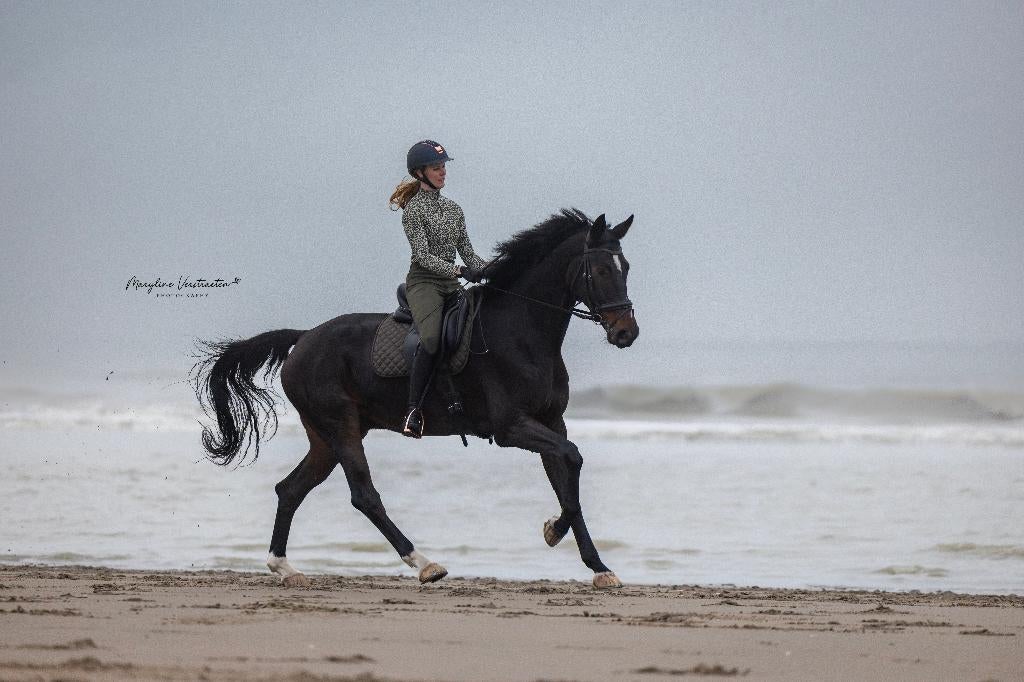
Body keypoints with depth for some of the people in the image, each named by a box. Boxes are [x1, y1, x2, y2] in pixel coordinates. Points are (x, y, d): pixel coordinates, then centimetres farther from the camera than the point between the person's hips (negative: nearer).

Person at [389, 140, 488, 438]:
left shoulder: (453, 209, 16)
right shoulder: (414, 209, -5)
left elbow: (467, 252, 15)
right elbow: (423, 255, -14)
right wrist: (460, 271, -25)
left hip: (451, 284, 7)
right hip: (423, 282, -7)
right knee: (432, 339, -32)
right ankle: (414, 411, -30)